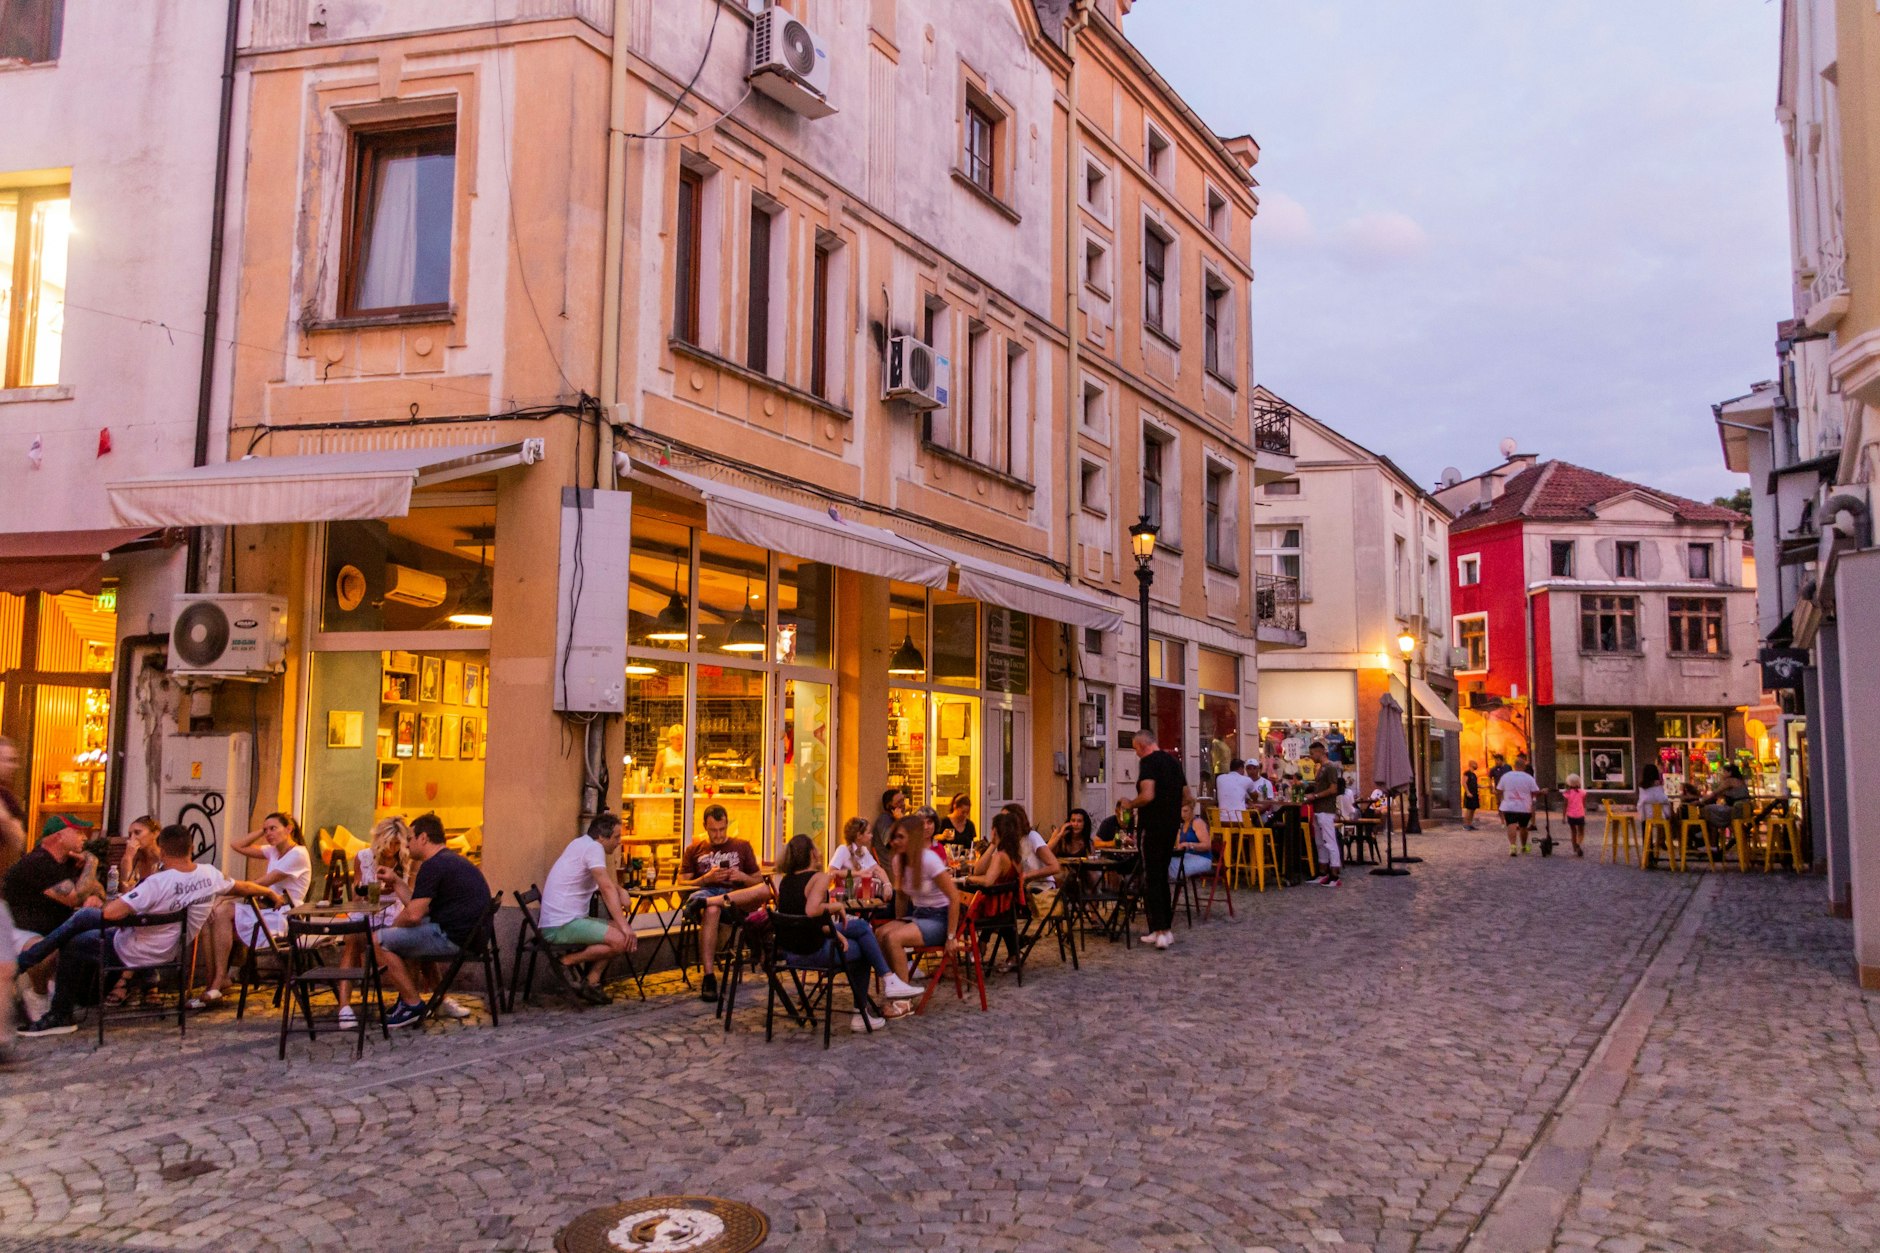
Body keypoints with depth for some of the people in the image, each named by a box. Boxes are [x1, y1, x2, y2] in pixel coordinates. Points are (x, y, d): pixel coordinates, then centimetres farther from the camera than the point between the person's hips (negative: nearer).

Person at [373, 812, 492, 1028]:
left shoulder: (433, 866, -14)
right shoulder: (453, 860, 19)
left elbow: (414, 914, -19)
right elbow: (420, 905, 20)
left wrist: (392, 927, 2)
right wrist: (395, 881, 24)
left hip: (452, 938, -11)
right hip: (469, 935, 11)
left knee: (379, 941, -6)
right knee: (403, 934, 29)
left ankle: (413, 1005, -2)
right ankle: (408, 998, 25)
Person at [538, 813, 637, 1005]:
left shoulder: (582, 843, 16)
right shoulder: (593, 848, -13)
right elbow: (607, 888, -24)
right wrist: (624, 926, -27)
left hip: (568, 920, 10)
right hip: (561, 925, -10)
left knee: (620, 930, 8)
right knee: (621, 940, -22)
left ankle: (591, 983, 6)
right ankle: (568, 961, -6)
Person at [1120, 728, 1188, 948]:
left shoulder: (1148, 762, -13)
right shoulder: (1173, 761, 13)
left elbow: (1147, 795, -24)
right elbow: (1186, 795, 19)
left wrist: (1130, 804, -7)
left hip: (1153, 828, -8)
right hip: (1172, 827, 8)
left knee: (1152, 879, -3)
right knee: (1163, 877, 15)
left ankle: (1160, 931, -6)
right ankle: (1167, 928, 17)